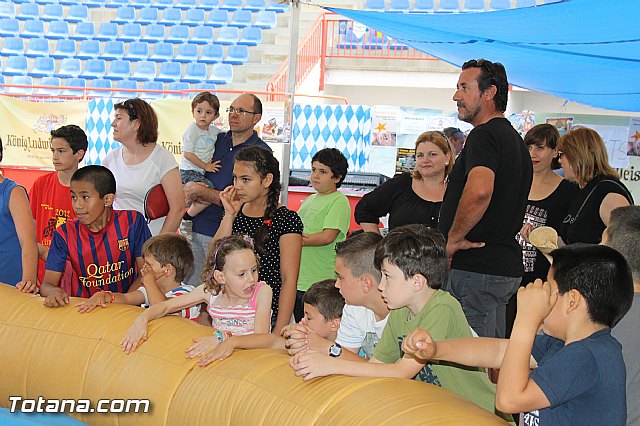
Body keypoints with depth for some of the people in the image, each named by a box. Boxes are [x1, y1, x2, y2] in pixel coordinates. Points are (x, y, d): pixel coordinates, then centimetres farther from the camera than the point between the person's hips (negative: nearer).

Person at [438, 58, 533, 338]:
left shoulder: (484, 135, -14)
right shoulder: (514, 139, 19)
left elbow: (479, 191, -33)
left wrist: (453, 238, -20)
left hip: (476, 268, -10)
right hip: (506, 265, 10)